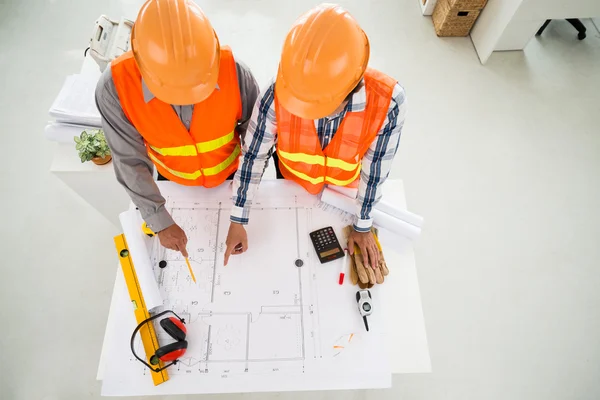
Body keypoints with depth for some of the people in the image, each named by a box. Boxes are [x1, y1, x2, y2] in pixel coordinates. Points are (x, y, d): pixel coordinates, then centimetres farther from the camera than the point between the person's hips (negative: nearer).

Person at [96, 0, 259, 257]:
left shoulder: (233, 72, -35)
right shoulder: (115, 87, -33)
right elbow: (130, 162, -24)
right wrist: (161, 223, -25)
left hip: (229, 173, 0)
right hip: (173, 180, 1)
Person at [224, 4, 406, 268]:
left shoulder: (387, 101, -38)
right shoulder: (276, 96, -38)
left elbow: (374, 173, -24)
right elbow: (253, 156, -24)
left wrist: (362, 226, -10)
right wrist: (238, 221, -18)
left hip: (343, 187, 0)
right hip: (292, 181, 1)